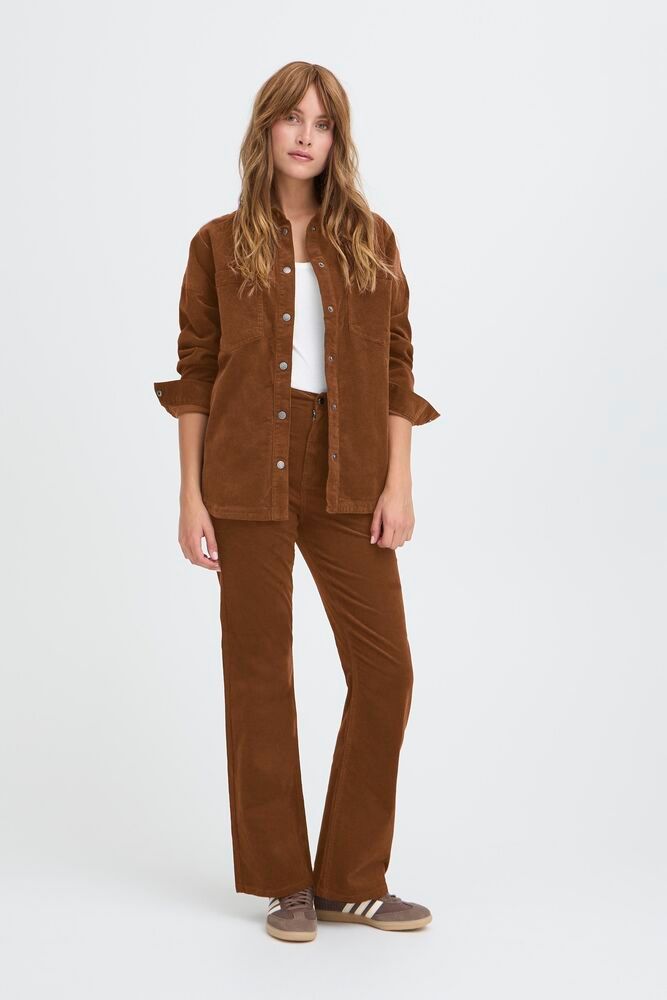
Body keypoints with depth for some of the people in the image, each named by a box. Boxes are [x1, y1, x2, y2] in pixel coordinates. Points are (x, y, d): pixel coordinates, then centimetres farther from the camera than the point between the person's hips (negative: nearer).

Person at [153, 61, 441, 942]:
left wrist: (398, 483, -2)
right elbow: (194, 375, 2)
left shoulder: (370, 241, 7)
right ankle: (286, 883, 19)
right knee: (260, 676, 4)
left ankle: (353, 881, 17)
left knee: (386, 671, 0)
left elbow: (396, 368, 5)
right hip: (249, 479, -2)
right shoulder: (220, 244, 3)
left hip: (347, 480, 2)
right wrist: (191, 497, -3)